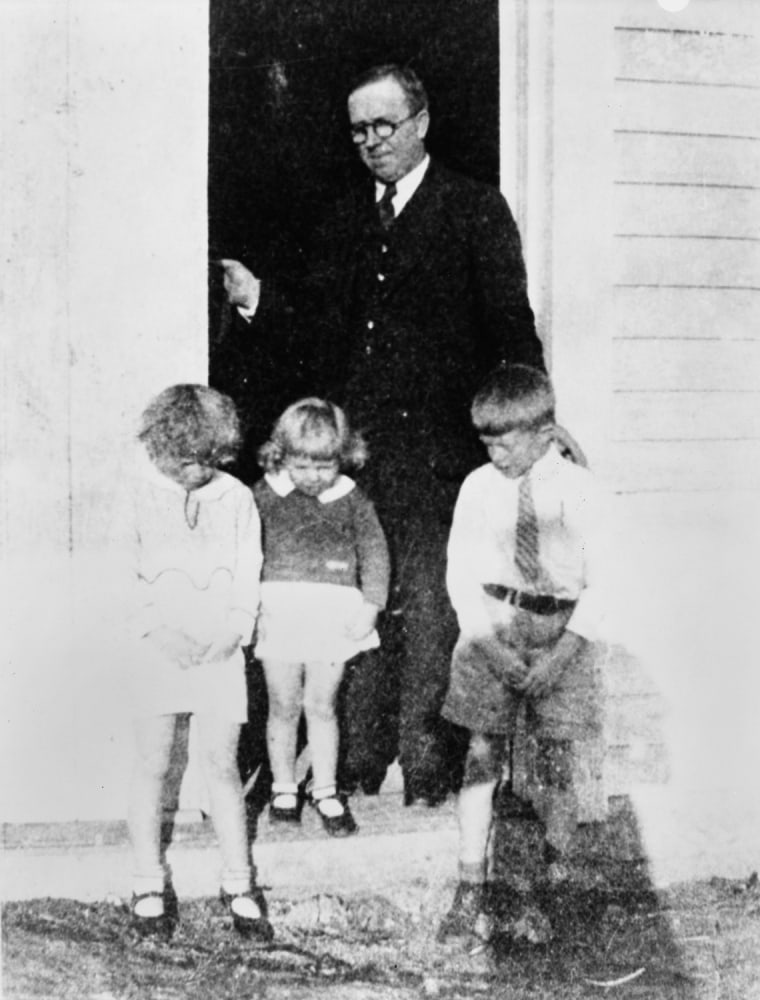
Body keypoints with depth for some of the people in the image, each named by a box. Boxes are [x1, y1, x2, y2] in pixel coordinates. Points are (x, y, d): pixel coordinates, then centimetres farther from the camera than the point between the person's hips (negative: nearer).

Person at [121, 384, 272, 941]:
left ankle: (240, 886, 12)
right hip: (158, 645, 0)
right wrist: (162, 629, -11)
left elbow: (247, 581, 3)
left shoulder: (237, 499, 4)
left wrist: (229, 633, -10)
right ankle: (149, 886, 15)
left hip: (219, 648, 0)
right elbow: (131, 574, 0)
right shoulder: (142, 495, 1)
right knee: (153, 764, 4)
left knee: (223, 765, 2)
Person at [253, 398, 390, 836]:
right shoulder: (265, 496, -1)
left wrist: (371, 605, -3)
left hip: (334, 614, 0)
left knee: (321, 706, 9)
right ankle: (284, 789, 27)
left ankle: (326, 792, 24)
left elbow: (374, 553, 5)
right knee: (283, 708, 10)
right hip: (279, 610, 0)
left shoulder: (352, 499, 1)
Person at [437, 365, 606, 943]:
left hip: (562, 632, -1)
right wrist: (492, 644, -10)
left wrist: (562, 653, -13)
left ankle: (556, 882, 23)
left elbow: (601, 583, -5)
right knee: (482, 756, -1)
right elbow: (462, 574, 2)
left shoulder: (579, 489, -5)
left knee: (556, 764, 5)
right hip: (492, 629, 1)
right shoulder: (479, 486, 0)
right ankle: (472, 892, 5)